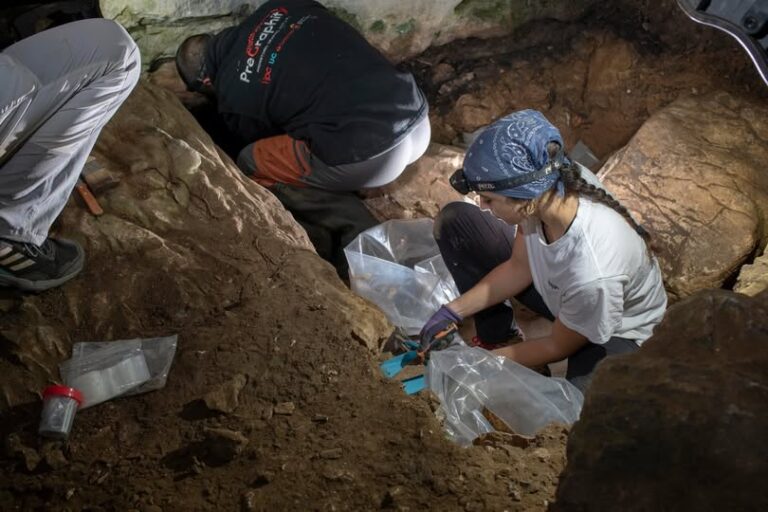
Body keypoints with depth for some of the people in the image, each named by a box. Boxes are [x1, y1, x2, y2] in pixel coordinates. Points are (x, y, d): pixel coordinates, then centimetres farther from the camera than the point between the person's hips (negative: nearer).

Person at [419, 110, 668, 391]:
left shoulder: (591, 272, -43)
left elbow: (559, 347, -21)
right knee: (452, 221, -7)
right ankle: (497, 334, 8)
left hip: (614, 334, -5)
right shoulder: (552, 181, -28)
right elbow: (518, 268, -8)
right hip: (555, 289, 6)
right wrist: (454, 311, -12)